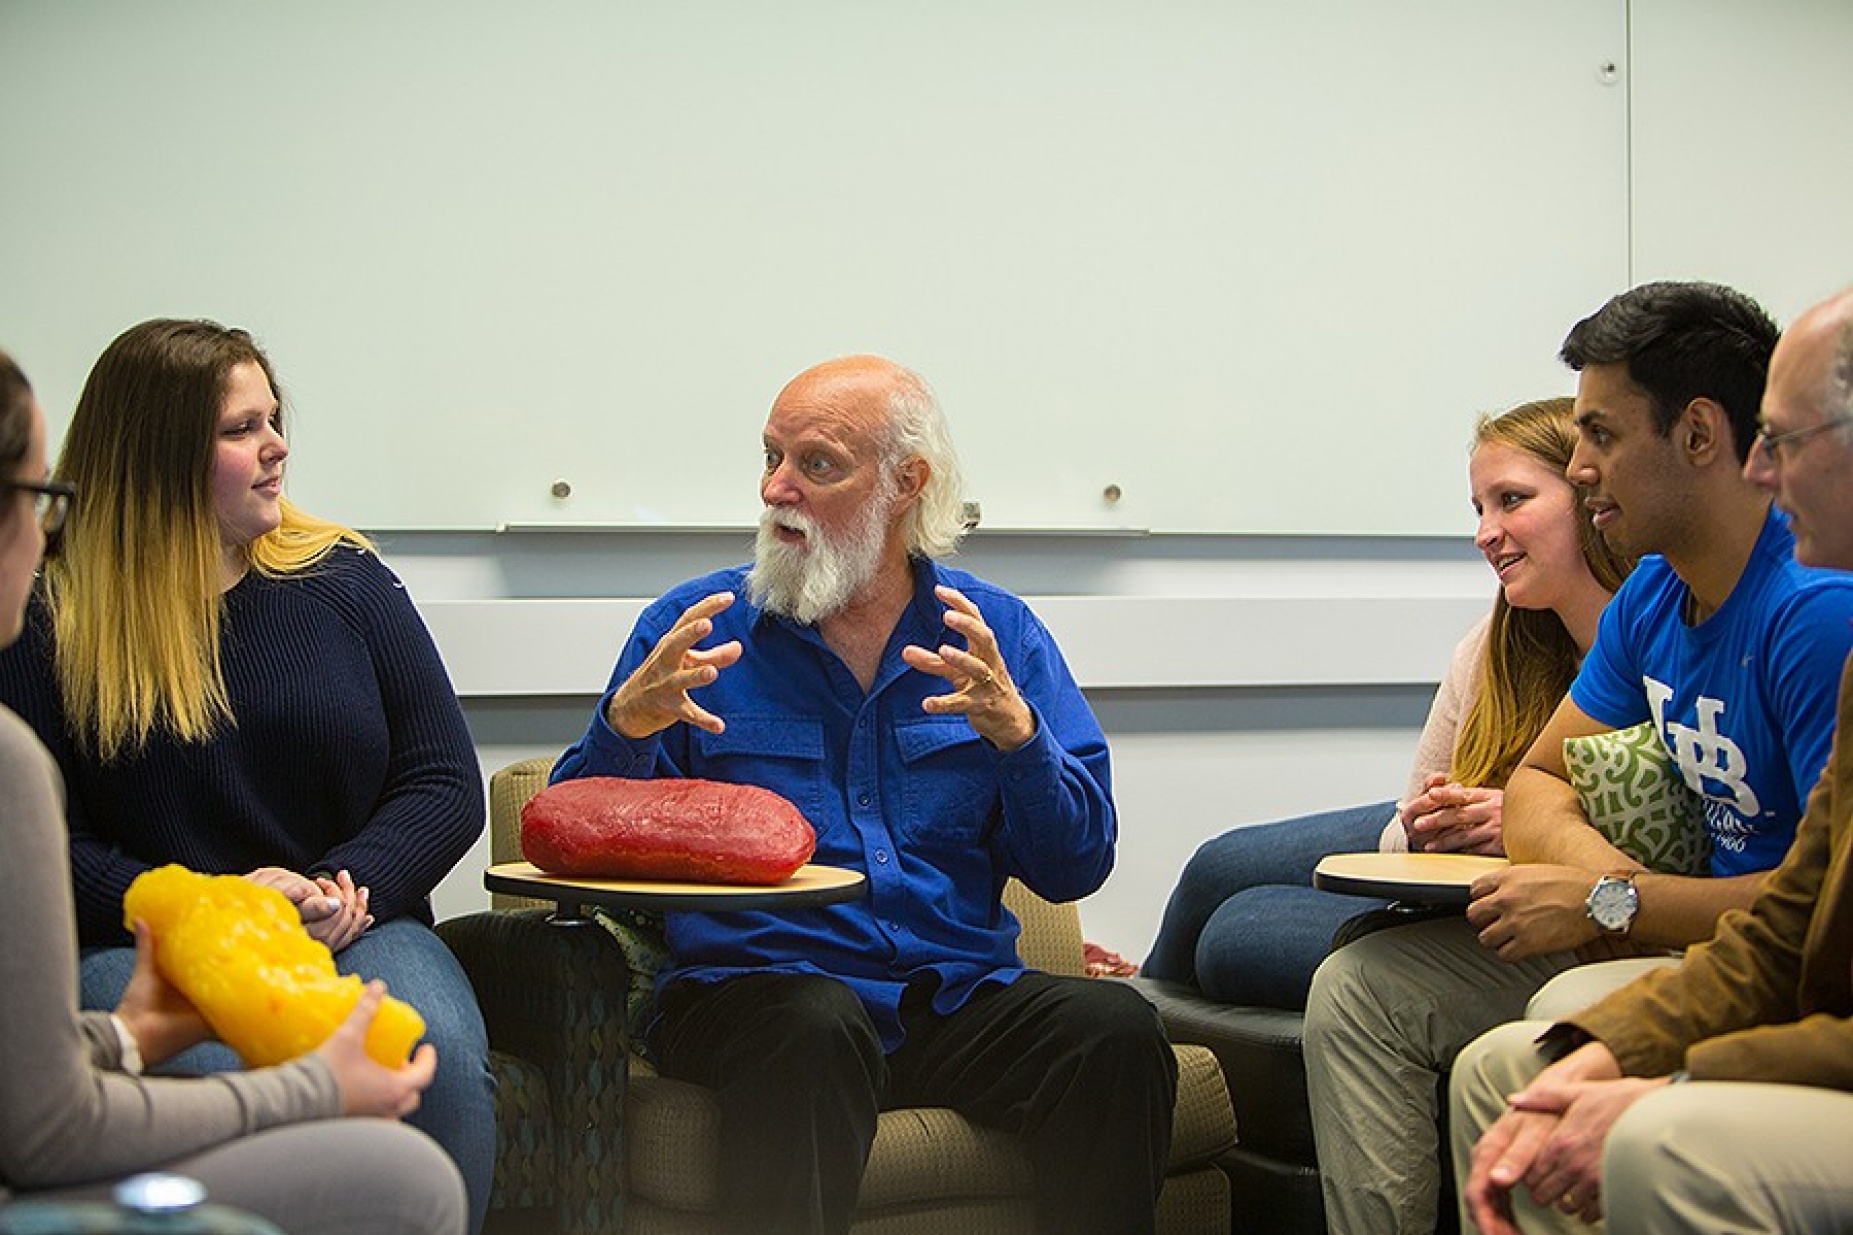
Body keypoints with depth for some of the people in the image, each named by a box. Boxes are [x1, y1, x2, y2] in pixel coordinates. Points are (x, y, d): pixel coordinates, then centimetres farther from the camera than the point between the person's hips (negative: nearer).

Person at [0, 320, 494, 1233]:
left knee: (441, 1064, -31)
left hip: (354, 928, 3)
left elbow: (447, 784, 9)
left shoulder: (344, 578, 13)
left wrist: (350, 887, -10)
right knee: (223, 1080, -37)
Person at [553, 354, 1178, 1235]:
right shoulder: (694, 628, 6)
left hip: (956, 995, 3)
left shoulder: (997, 634, 11)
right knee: (816, 1027, -35)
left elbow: (1075, 869, 4)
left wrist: (1015, 735, -14)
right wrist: (627, 725, -20)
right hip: (748, 986, -2)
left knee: (1116, 1030, -24)